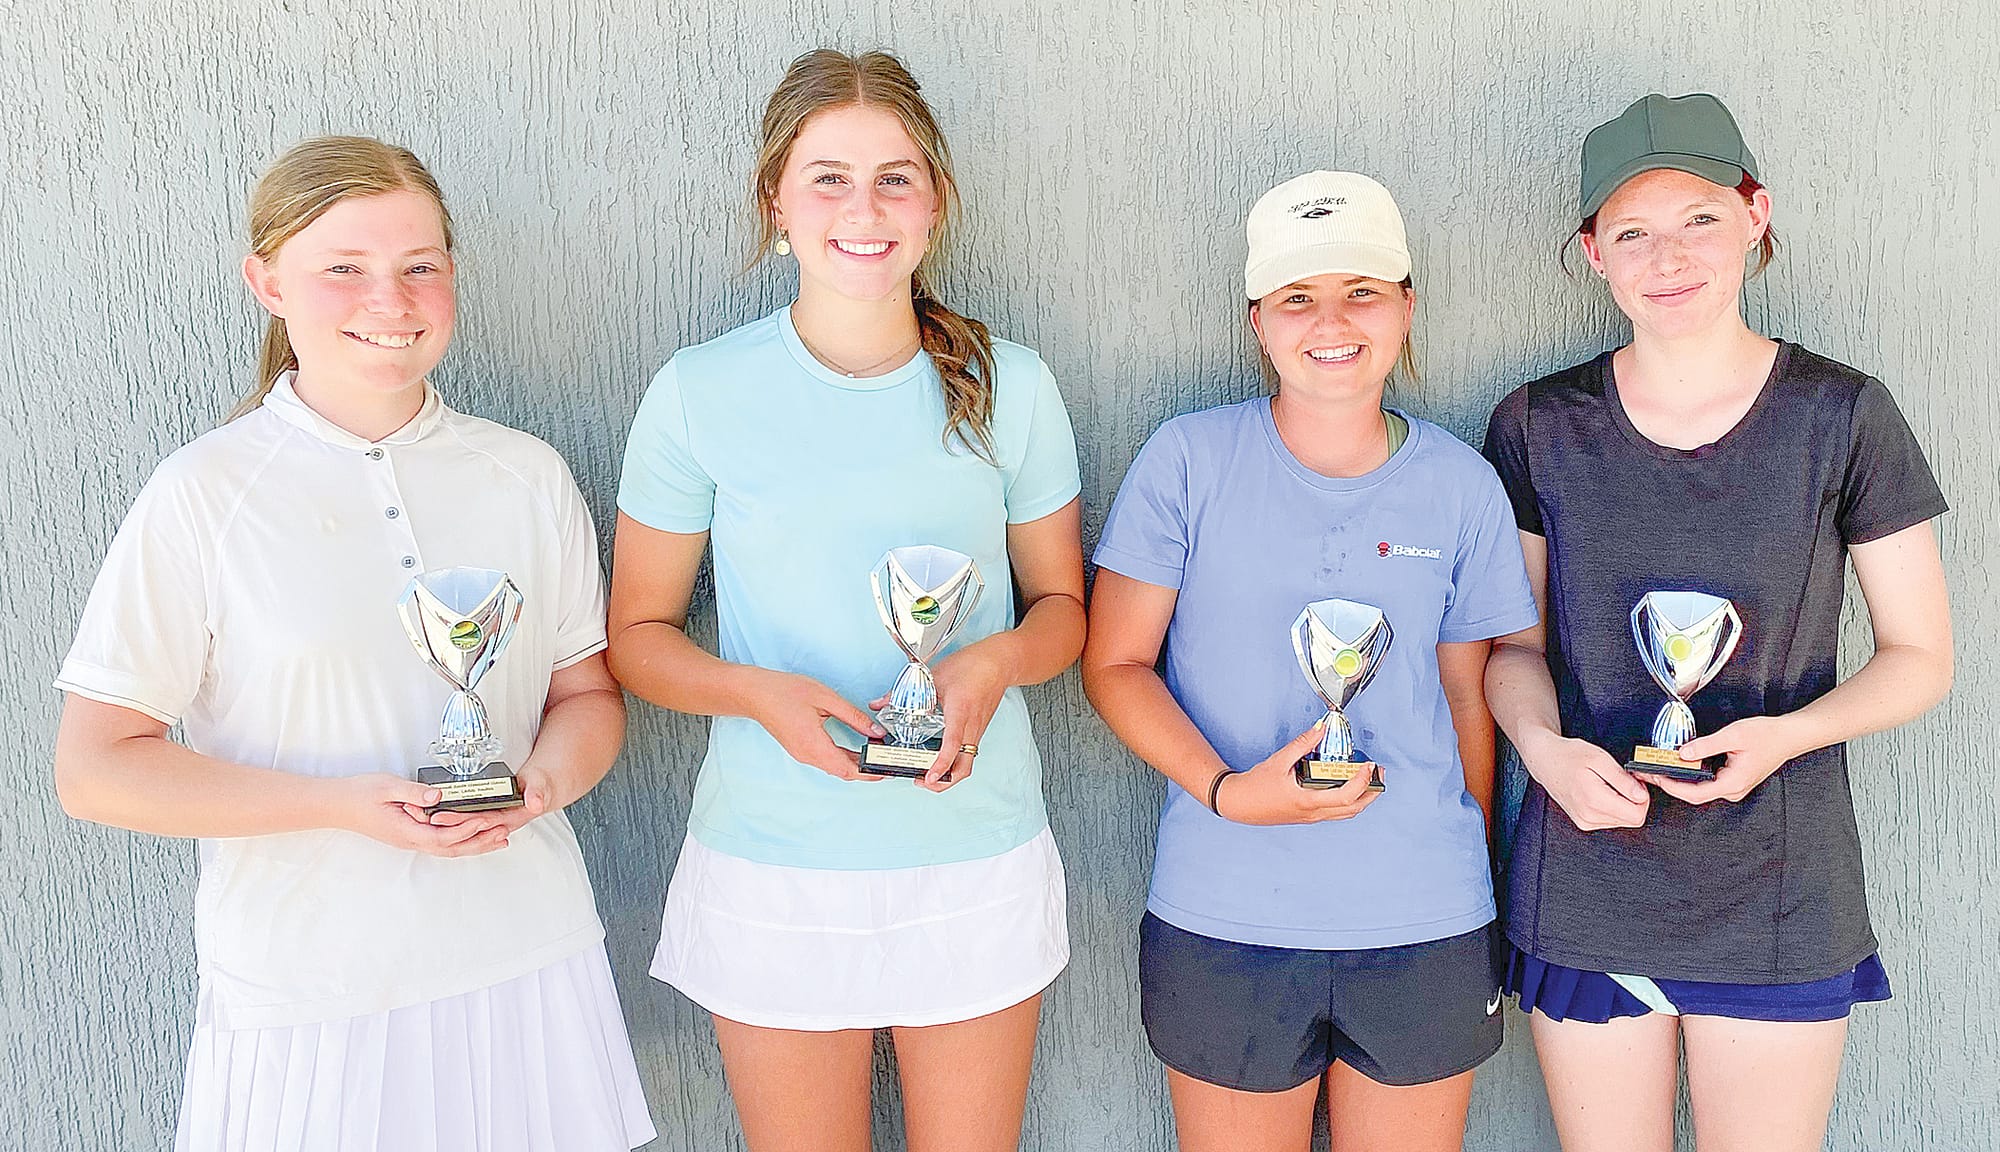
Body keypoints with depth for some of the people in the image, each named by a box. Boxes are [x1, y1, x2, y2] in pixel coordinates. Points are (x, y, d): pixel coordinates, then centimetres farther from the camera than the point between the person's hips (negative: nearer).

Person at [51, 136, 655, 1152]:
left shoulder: (528, 476, 3)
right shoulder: (204, 497, -7)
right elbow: (95, 768, -7)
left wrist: (546, 778, -13)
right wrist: (343, 805, -18)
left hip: (528, 954, 3)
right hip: (306, 988, -3)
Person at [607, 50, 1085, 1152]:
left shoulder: (1008, 387, -1)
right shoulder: (698, 394, -6)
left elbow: (1062, 601, 9)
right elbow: (636, 632, 2)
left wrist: (996, 660, -14)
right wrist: (760, 692, -18)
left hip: (978, 855, 2)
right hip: (770, 867, -1)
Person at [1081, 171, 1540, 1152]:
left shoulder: (1461, 487, 2)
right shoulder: (1189, 460, -4)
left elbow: (1469, 700, 10)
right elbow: (1115, 664, -3)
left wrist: (1478, 896, 12)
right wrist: (1227, 790, -18)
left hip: (1424, 928, 2)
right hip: (1222, 928, -1)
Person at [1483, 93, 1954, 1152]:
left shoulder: (1841, 416, -4)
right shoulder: (1539, 428, 0)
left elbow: (1920, 657, 1)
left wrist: (1790, 733, -17)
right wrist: (1545, 747, -14)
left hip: (1779, 900, -1)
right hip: (1585, 889, 1)